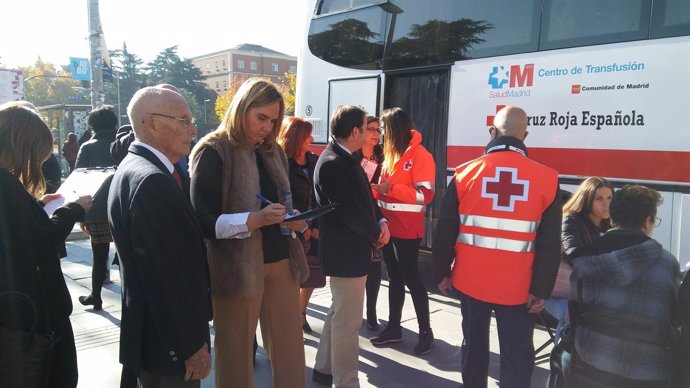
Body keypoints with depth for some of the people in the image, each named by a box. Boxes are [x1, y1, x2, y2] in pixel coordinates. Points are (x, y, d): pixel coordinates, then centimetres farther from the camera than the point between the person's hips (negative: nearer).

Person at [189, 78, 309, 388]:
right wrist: (255, 220, -26)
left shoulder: (273, 152, 11)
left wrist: (297, 220, -3)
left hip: (281, 261, 6)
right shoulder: (213, 152, -9)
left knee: (290, 351, 10)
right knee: (236, 355, 11)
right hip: (237, 267, -5)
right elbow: (203, 221, -14)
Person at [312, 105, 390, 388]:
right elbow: (350, 210, -24)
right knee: (348, 320, 2)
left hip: (350, 249, 11)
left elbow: (365, 197, 13)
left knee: (339, 314, 22)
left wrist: (381, 222, -5)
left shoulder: (347, 159, 10)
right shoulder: (332, 164, -21)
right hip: (345, 252, -11)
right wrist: (375, 235, -9)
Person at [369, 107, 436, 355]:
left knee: (411, 278, 0)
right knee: (394, 277, 14)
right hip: (389, 227, 8)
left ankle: (425, 331, 13)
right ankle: (394, 327, 24)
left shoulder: (420, 155, -11)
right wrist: (376, 188, 0)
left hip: (407, 230, -8)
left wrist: (391, 189, -24)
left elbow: (425, 194, -19)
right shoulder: (391, 153, 14)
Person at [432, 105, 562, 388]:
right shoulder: (546, 179, -7)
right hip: (518, 286, -1)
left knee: (474, 343, 19)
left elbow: (445, 231, -1)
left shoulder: (466, 173, -5)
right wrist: (542, 289, 3)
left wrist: (442, 272, 10)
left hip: (471, 280, 2)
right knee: (517, 354, 10)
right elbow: (550, 244, -5)